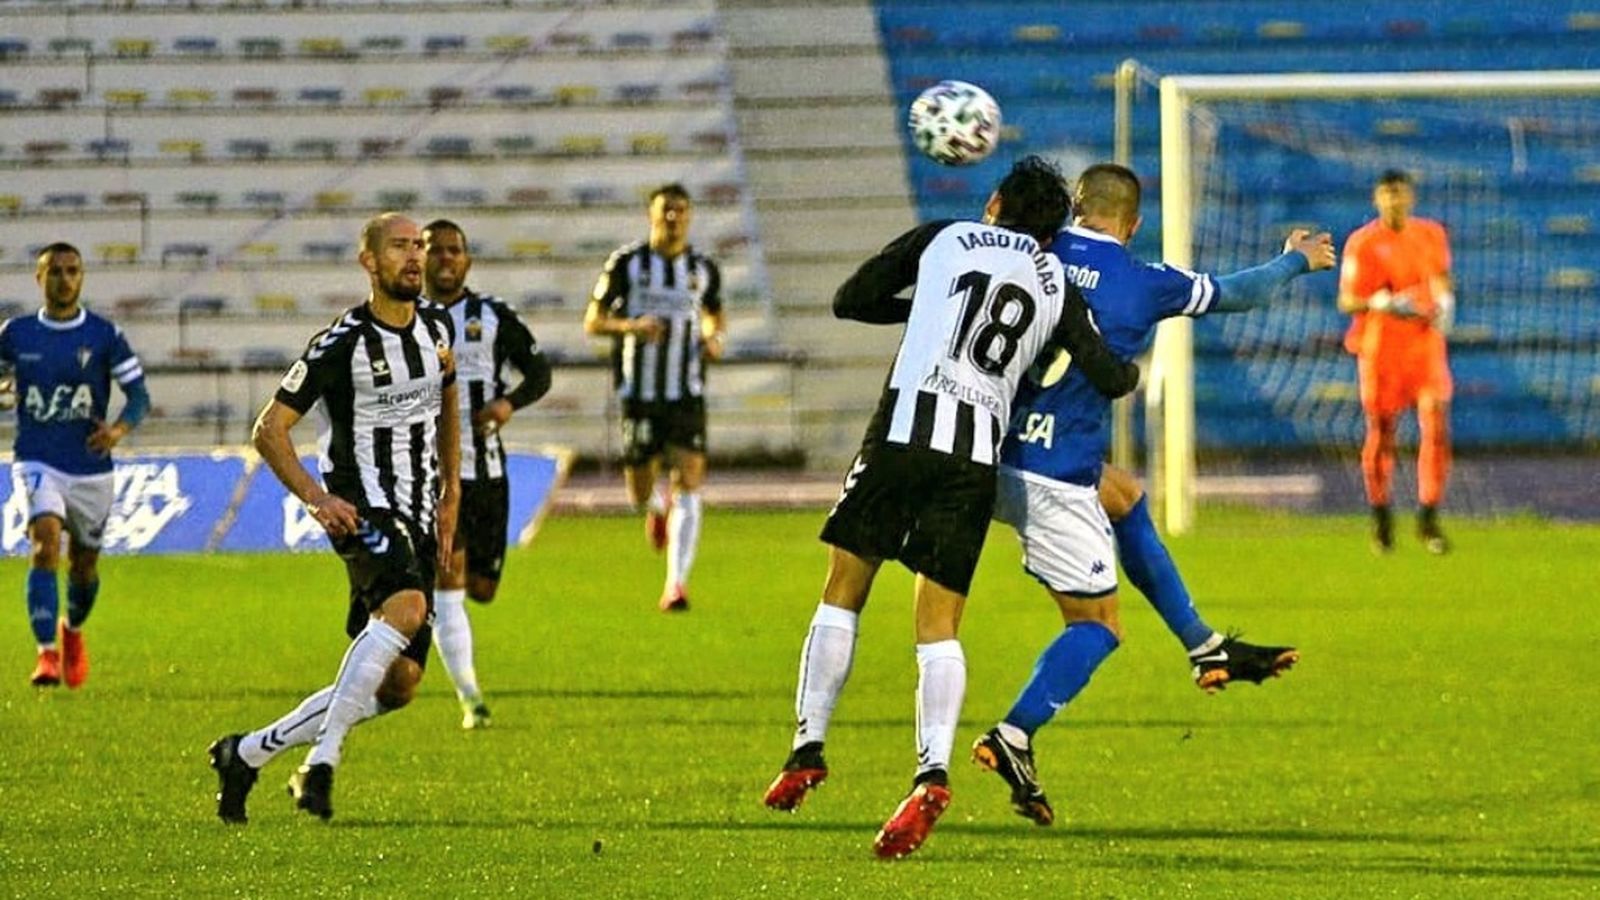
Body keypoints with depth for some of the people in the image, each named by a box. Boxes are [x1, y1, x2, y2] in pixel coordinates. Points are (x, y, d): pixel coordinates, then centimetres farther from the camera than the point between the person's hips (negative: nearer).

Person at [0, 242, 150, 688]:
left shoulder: (105, 335, -3)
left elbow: (139, 395, -4)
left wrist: (118, 429, -22)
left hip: (90, 467, 1)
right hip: (36, 463, -1)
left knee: (84, 565, 13)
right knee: (45, 542, -25)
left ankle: (73, 630, 46)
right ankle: (47, 653, -27)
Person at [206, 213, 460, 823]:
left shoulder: (437, 328, 10)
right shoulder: (342, 344, -10)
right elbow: (269, 429, -7)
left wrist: (450, 497, 22)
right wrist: (315, 498, -20)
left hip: (419, 519, 7)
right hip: (363, 511, -7)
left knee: (398, 684, 3)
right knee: (406, 607, -36)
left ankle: (246, 754, 16)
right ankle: (321, 764, -33)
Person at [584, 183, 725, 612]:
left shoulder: (703, 269, 6)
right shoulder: (626, 263, -3)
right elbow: (592, 322, -2)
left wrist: (714, 336, 1)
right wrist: (630, 325, -21)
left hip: (687, 395, 1)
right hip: (639, 395, -1)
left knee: (688, 486, -14)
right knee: (640, 494, 6)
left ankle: (676, 584, -13)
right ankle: (657, 508, 45)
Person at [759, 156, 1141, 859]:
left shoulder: (942, 240, 12)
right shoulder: (1057, 287, 16)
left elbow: (850, 300, 15)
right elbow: (1108, 377, 15)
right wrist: (1130, 371, 39)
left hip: (903, 434, -2)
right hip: (979, 455, 2)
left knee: (841, 595, 12)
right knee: (939, 625, 2)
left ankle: (808, 749, 7)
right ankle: (932, 773, -18)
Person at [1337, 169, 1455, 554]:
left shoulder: (1432, 235, 7)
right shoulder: (1361, 244, -5)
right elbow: (1346, 301, -6)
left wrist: (1445, 302, -2)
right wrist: (1382, 302, -23)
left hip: (1425, 344, 2)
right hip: (1379, 349, -2)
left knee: (1435, 427, -10)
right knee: (1381, 432, 5)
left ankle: (1429, 518, -3)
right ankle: (1380, 515, 23)